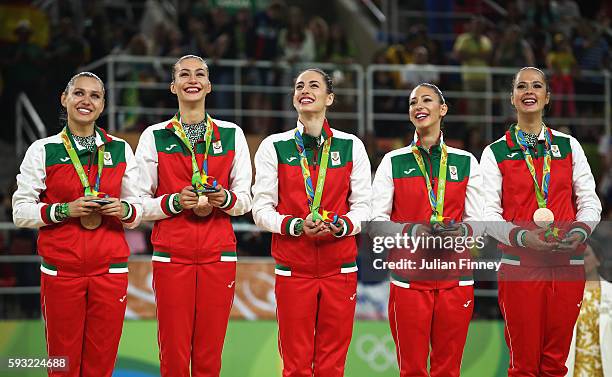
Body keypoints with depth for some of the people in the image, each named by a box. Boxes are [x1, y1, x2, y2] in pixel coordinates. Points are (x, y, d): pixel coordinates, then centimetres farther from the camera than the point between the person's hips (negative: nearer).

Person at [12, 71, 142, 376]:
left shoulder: (121, 150, 10)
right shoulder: (42, 151, 4)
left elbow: (138, 209, 14)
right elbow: (20, 212, 0)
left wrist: (124, 210, -9)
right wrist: (65, 210, -14)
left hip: (110, 271, 2)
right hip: (60, 271, -1)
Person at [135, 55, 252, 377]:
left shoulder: (231, 135, 9)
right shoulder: (154, 137, 5)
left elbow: (245, 199, 12)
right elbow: (140, 202, 4)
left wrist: (225, 199, -9)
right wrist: (175, 202, -13)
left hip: (218, 254, 1)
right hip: (171, 255, -1)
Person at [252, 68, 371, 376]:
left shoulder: (351, 146, 7)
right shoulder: (274, 146, 4)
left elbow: (363, 206, 7)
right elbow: (261, 209, 1)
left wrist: (342, 226, -14)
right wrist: (297, 225, -16)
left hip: (340, 269, 1)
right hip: (293, 270, -1)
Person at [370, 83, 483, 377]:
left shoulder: (466, 162, 10)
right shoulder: (394, 162, 7)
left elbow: (478, 219, 10)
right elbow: (376, 220, 2)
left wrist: (463, 230, -13)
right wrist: (411, 230, -15)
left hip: (455, 278, 1)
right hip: (409, 278, -1)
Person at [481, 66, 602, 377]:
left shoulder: (569, 146, 13)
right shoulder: (495, 153, 6)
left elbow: (589, 201, 10)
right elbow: (489, 212, -1)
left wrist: (580, 230, -11)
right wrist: (521, 237, -19)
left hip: (568, 265, 2)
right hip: (519, 266, -2)